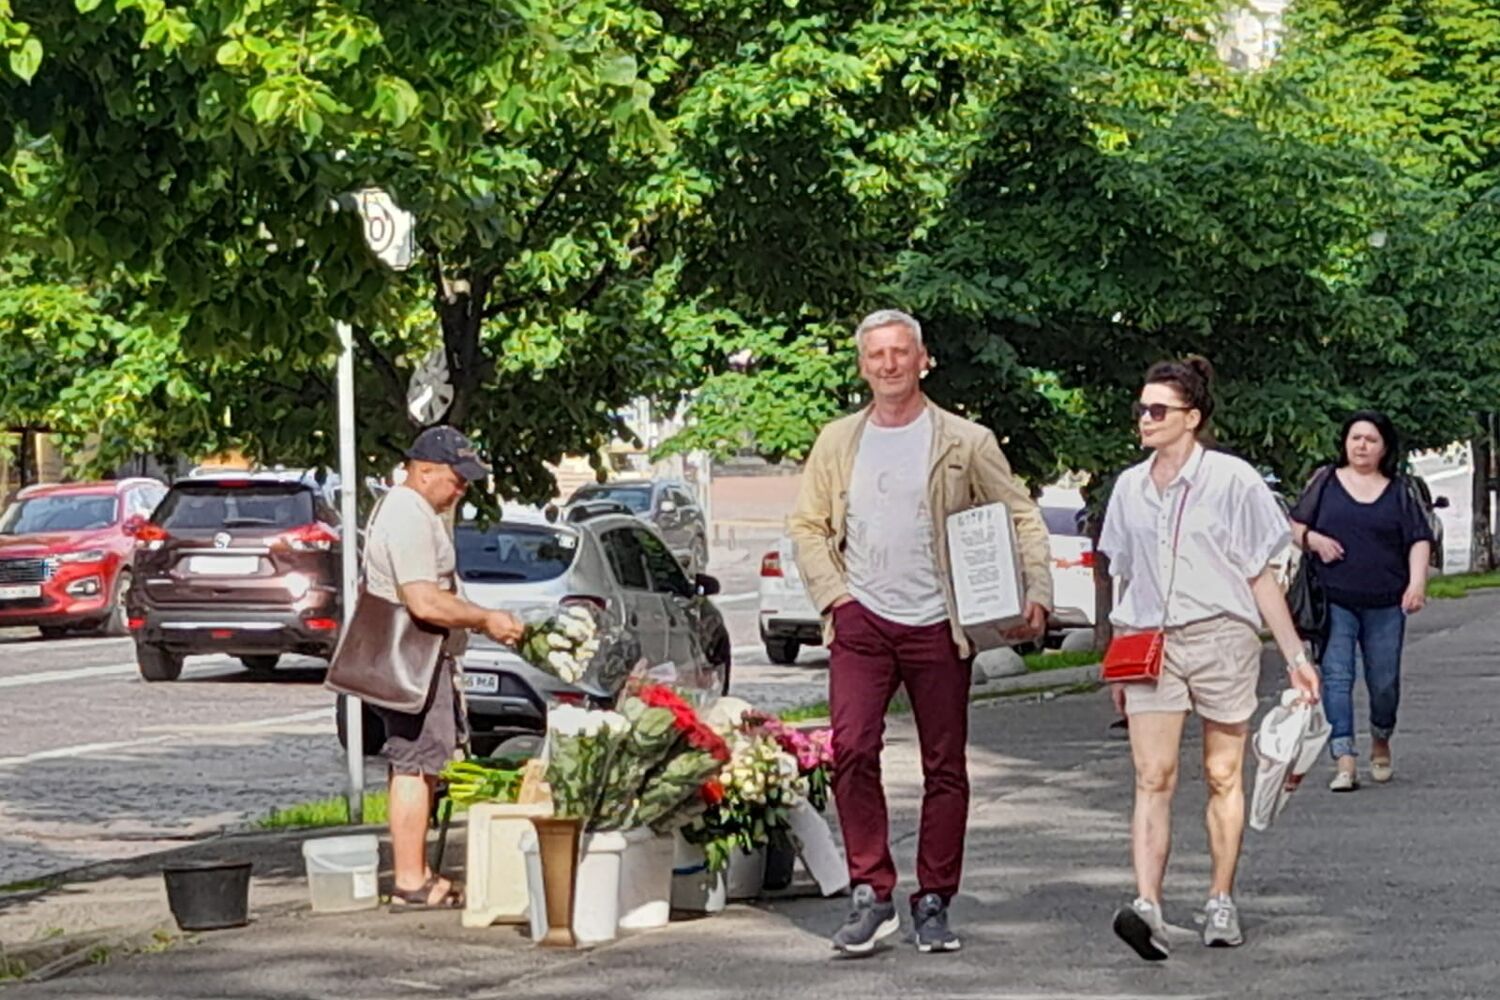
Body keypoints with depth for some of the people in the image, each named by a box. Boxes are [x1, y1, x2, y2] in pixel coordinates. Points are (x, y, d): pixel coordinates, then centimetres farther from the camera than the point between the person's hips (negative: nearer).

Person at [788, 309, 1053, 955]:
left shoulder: (966, 443, 3)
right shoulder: (837, 443, 11)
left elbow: (1021, 518, 3)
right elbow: (807, 526, 16)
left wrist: (1036, 593, -10)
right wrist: (833, 593, 1)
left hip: (938, 626, -1)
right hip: (862, 622, 1)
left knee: (945, 768, 3)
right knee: (851, 751, -14)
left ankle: (933, 904, 13)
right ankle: (871, 895, -5)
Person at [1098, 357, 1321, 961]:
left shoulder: (1231, 480, -1)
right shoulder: (1130, 488, 12)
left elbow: (1261, 578, 2)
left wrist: (1294, 655, 0)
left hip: (1221, 637, -2)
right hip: (1149, 642, 3)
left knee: (1223, 776, 6)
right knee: (1153, 779, -11)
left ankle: (1221, 902, 16)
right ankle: (1147, 906, -24)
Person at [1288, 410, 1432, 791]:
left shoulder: (1400, 490, 8)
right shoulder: (1326, 481, 8)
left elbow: (1420, 540, 5)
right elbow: (1295, 525, 12)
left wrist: (1417, 582, -9)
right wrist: (1313, 539, -9)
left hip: (1385, 604, 1)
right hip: (1335, 602, -1)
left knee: (1384, 681, 6)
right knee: (1336, 677, -10)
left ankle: (1380, 743, 34)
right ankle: (1344, 762, -14)